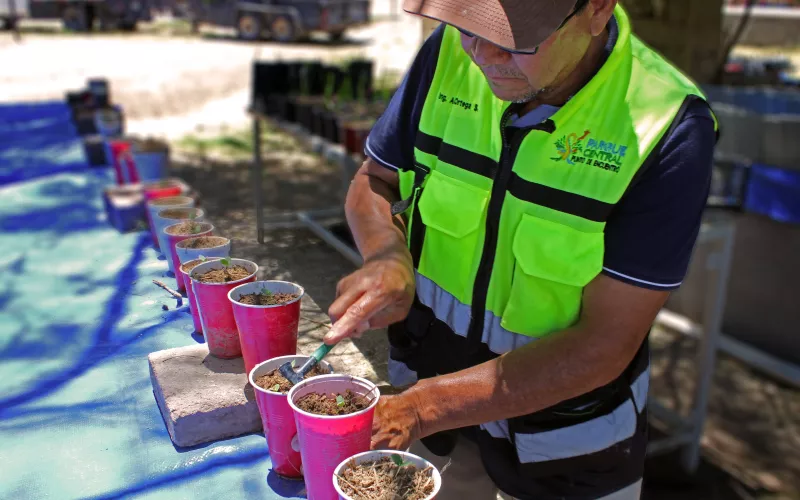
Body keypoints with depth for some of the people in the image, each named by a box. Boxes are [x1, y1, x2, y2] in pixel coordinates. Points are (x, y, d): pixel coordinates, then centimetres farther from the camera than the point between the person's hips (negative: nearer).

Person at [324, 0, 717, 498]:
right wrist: (387, 256, -23)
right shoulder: (450, 53, -14)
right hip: (433, 376, 4)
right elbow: (373, 183, -1)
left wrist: (422, 407, -29)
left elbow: (604, 345, -24)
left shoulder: (668, 129, -25)